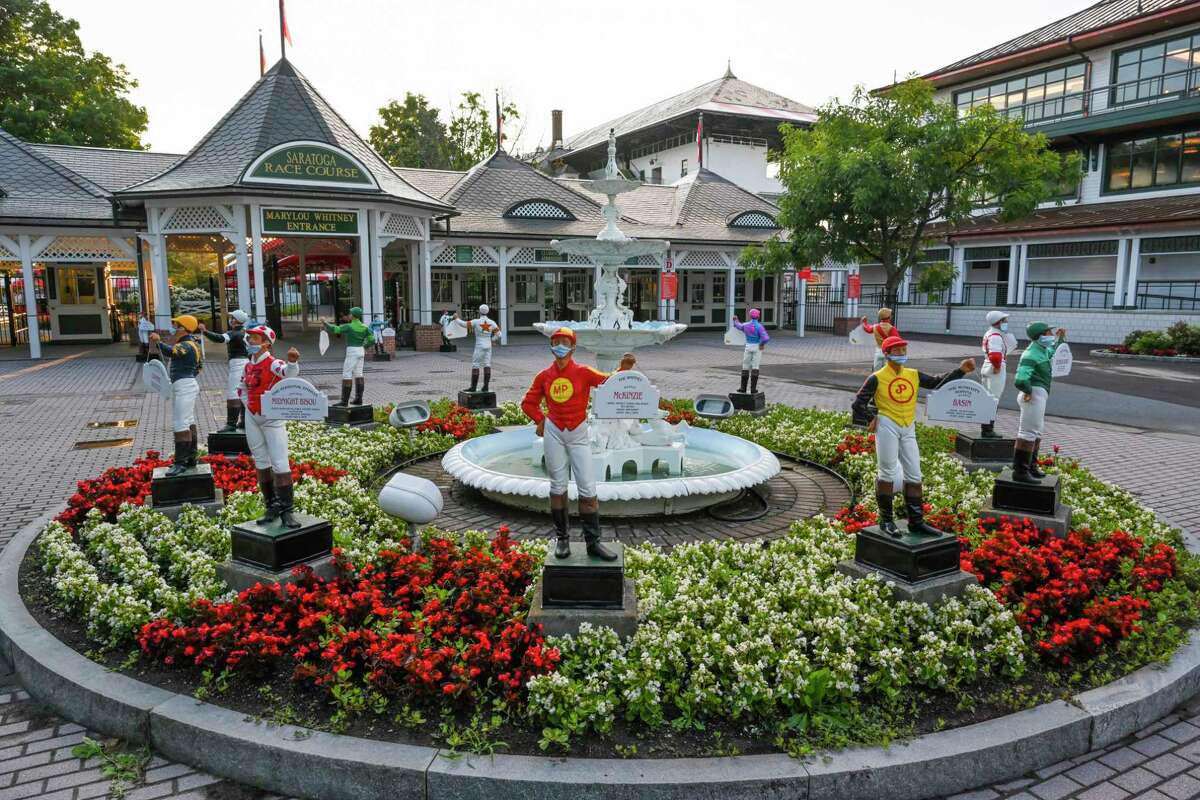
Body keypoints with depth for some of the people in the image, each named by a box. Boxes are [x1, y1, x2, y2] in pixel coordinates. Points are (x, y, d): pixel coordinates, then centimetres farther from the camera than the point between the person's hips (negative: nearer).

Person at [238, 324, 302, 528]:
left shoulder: (273, 364, -14)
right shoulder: (248, 367, 7)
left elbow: (288, 372, -37)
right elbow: (241, 388, 26)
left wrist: (292, 361, -59)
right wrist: (247, 403, 8)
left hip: (272, 418, -7)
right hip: (252, 419, 7)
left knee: (280, 464, -9)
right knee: (261, 463, 12)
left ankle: (286, 510, -4)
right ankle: (272, 507, 21)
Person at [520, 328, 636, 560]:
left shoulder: (583, 372, -2)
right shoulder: (544, 376, 3)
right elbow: (528, 403, 15)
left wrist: (623, 370, -31)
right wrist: (541, 421, 3)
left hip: (578, 434, -1)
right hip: (553, 434, 1)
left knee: (588, 489, -3)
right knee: (558, 487, 8)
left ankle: (593, 542, 5)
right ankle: (562, 538, 19)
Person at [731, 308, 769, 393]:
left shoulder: (745, 325, -2)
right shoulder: (759, 326, -15)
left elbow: (739, 325, 23)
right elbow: (766, 338, -26)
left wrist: (735, 320, 45)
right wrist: (762, 344, -5)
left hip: (748, 347, 2)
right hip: (757, 348, -2)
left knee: (745, 367, 9)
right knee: (755, 367, 0)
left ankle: (743, 388, 10)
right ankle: (753, 388, -2)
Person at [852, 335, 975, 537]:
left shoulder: (913, 375, 11)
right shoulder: (877, 378, -4)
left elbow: (938, 382, 8)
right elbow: (858, 403, -4)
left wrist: (960, 370, -1)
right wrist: (871, 419, -8)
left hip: (908, 430, 6)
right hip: (887, 427, -6)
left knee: (914, 475, 8)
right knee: (888, 473, -2)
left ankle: (916, 522, 16)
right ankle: (886, 521, 10)